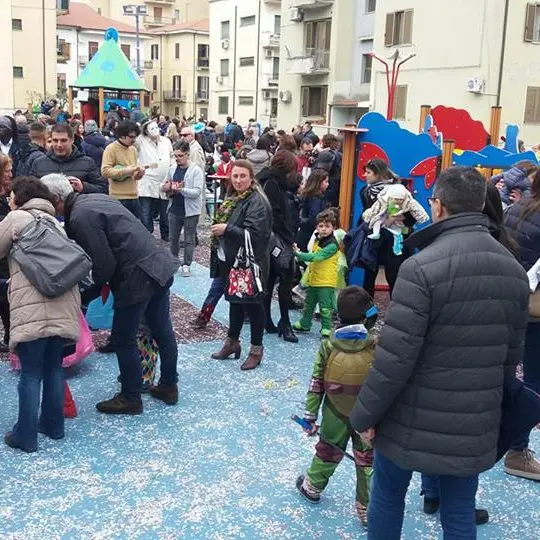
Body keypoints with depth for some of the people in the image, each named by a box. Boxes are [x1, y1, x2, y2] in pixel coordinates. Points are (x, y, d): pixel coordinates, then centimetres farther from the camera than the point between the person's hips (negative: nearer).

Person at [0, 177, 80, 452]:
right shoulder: (54, 222, 24)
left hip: (33, 308, -6)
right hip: (63, 305, 6)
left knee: (30, 373, 1)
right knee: (53, 367, 17)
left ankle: (26, 435, 8)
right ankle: (53, 424, 27)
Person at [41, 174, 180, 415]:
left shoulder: (80, 217, -16)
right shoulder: (95, 198, 13)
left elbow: (104, 264, -16)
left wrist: (96, 285, 4)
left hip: (138, 278, -9)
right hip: (161, 265, 10)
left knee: (123, 339, 6)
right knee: (162, 331, 19)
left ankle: (130, 398, 19)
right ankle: (169, 386, 34)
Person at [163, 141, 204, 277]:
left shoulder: (196, 170, -11)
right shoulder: (173, 169, 4)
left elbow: (197, 192, -18)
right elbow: (166, 186, 18)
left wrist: (181, 189, -28)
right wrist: (167, 187, -5)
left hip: (190, 211, -5)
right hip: (174, 209, 5)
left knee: (189, 240, 5)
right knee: (173, 237, 15)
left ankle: (186, 265, 14)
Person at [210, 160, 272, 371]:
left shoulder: (257, 201, -17)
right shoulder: (232, 198, 10)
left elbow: (254, 234, -26)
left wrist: (227, 229, -22)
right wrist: (217, 230, 8)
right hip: (231, 260, 8)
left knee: (252, 304, 3)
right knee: (235, 300, 19)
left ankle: (256, 350, 16)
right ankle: (232, 342, 33)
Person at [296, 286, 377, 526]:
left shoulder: (328, 346, -13)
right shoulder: (376, 347, -19)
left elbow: (316, 384, -8)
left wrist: (310, 415, 0)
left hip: (335, 416, 3)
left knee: (327, 452, 24)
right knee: (367, 462, 11)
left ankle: (312, 486, 44)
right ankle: (367, 509, 17)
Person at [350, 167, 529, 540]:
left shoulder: (422, 267, -21)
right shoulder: (515, 270, 2)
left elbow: (395, 355, -22)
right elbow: (512, 354, 9)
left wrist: (365, 414, -9)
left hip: (415, 420, -5)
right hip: (476, 424, 5)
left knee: (388, 495, 18)